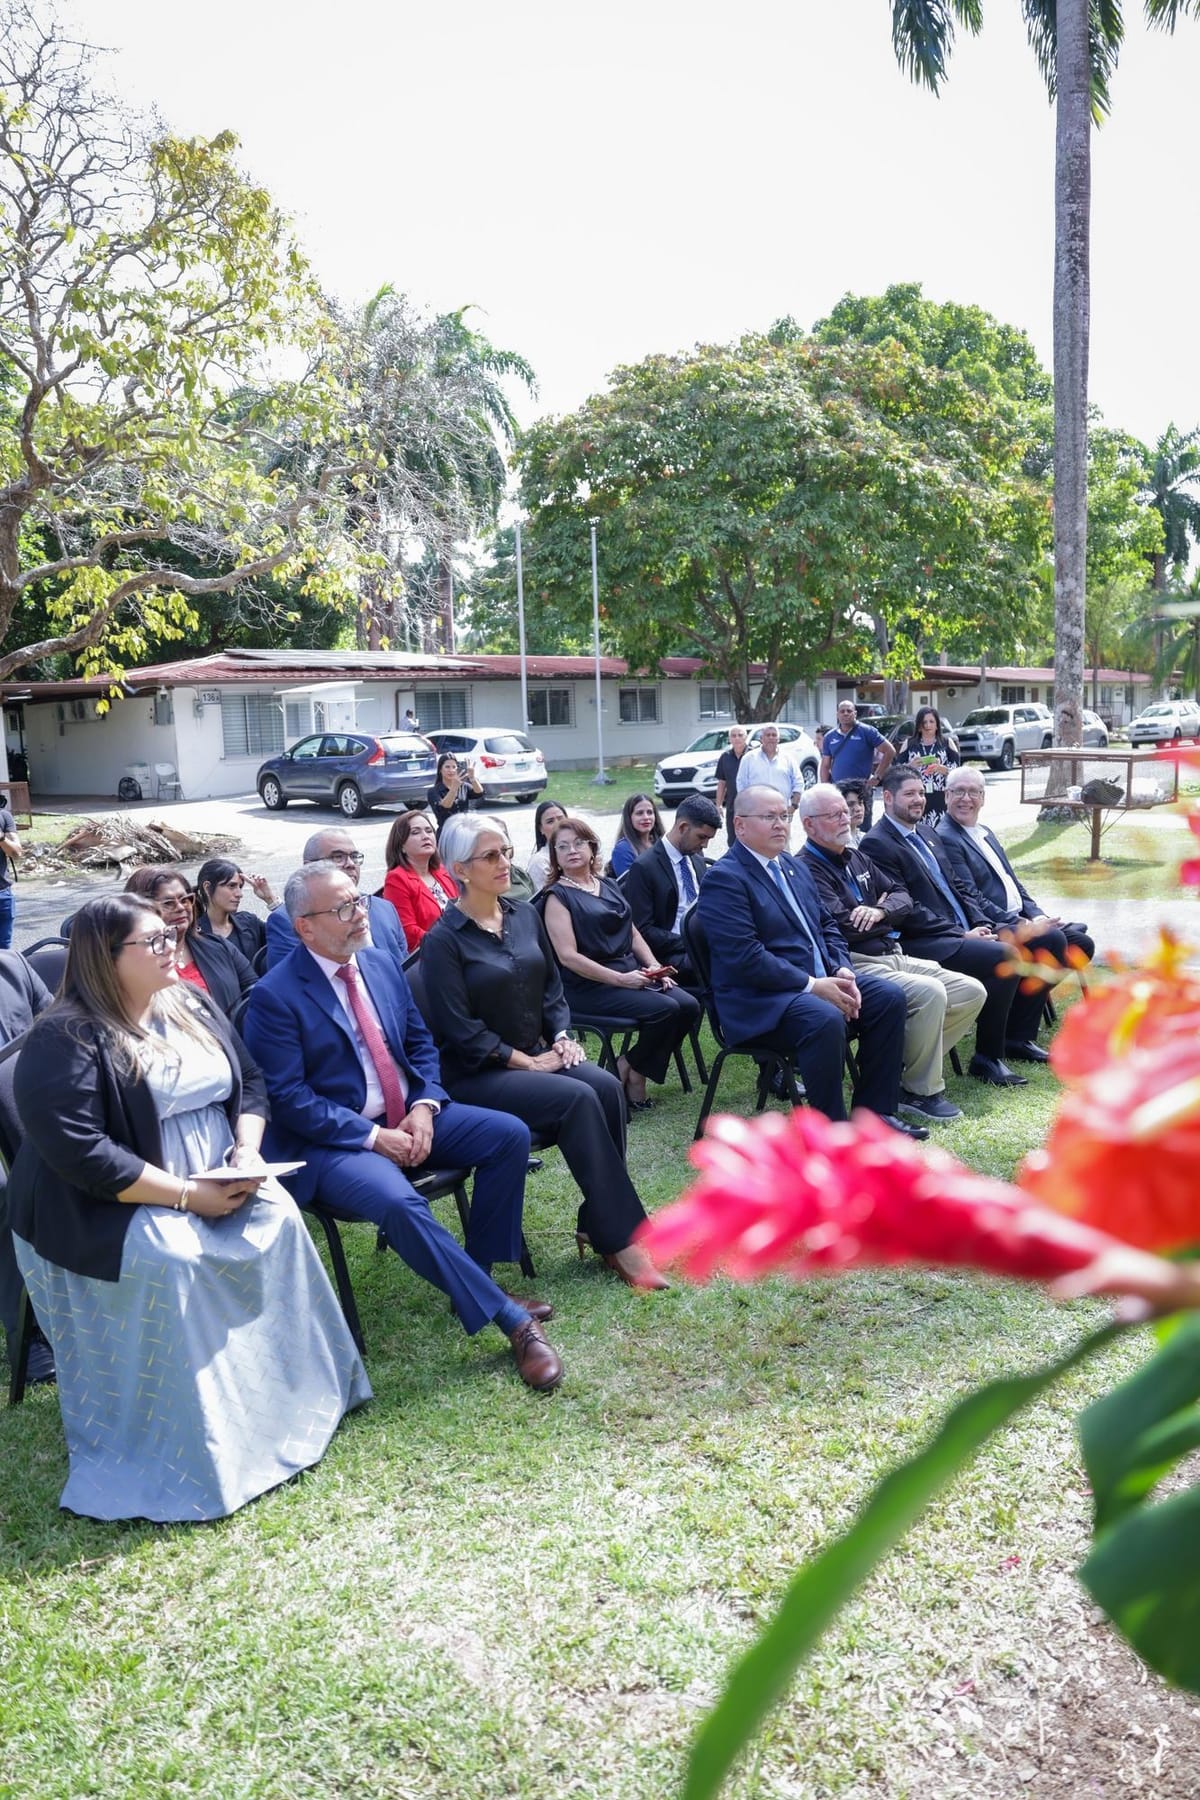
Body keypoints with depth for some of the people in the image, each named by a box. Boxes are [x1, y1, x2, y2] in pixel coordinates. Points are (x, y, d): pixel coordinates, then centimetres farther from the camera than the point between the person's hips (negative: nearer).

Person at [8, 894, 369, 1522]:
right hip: (112, 1208, -6)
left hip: (217, 1183, 6)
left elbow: (249, 1082, 11)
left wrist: (248, 1151, -9)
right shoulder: (65, 1039, -16)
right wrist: (187, 1195, -24)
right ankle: (195, 1451, -19)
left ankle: (293, 1395, -7)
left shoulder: (190, 1006, 7)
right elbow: (77, 1151, -24)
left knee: (279, 1216, -21)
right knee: (170, 1259, -34)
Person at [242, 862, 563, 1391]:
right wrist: (373, 1136, -20)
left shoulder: (382, 963, 6)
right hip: (333, 1140, -7)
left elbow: (420, 1042, 14)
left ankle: (479, 1278, 3)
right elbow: (289, 1097, -16)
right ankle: (511, 1320, -21)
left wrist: (425, 1104, -6)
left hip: (408, 1115, 7)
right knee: (400, 1204, -34)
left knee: (509, 1135, -9)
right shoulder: (275, 996, -13)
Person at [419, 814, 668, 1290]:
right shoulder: (442, 940, -10)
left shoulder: (524, 916, 9)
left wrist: (562, 1037, -1)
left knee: (607, 1087, -22)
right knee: (577, 1098, -28)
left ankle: (598, 1226, -12)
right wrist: (526, 1062, -16)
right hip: (476, 1075, -6)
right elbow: (460, 1031, -14)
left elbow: (552, 986, 16)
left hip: (539, 1055, 6)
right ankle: (618, 1236, -17)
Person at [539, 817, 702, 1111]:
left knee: (688, 1006, -14)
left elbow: (633, 934, 18)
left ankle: (635, 1074, -1)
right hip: (588, 986, -7)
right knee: (664, 1009, -25)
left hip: (631, 973, 7)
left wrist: (655, 968, 0)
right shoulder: (557, 896, -4)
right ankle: (626, 1074, -4)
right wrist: (620, 979, -18)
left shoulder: (609, 886, 18)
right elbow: (567, 956, -13)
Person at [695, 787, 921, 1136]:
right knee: (825, 1019, -34)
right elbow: (745, 957, -21)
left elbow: (826, 925, 19)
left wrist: (841, 970, -2)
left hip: (821, 980, 9)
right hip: (759, 1000, -9)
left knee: (889, 997, -6)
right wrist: (812, 986, -20)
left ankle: (875, 1110, 3)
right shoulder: (724, 879, -13)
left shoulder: (795, 866, 16)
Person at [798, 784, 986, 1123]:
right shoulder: (807, 869, -9)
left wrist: (880, 911, -7)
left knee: (972, 992, -1)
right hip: (858, 965, -9)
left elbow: (902, 897, 17)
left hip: (895, 956, 9)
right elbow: (842, 926, -20)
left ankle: (910, 1064, 6)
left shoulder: (855, 857, 20)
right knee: (930, 993, -30)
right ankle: (920, 1091, -12)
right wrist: (885, 919, -1)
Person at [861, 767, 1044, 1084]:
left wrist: (980, 924, 3)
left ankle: (1016, 1037, 11)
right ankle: (987, 1058, -14)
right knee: (1003, 957, -26)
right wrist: (962, 935, -16)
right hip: (923, 943, -9)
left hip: (964, 931, 9)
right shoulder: (876, 844, -11)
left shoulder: (928, 834, 19)